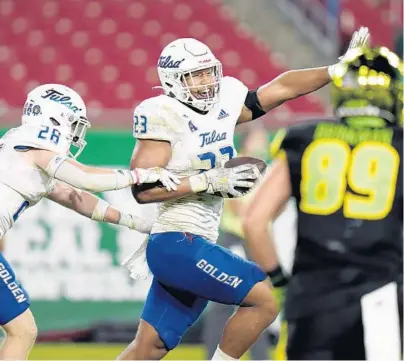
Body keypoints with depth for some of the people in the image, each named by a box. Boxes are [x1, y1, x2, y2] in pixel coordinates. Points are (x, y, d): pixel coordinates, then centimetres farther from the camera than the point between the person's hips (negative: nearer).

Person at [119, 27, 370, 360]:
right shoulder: (164, 115, -11)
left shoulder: (224, 104, 9)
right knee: (267, 298, -8)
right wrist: (211, 181, -18)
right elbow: (143, 189, -15)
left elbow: (280, 88, 15)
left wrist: (341, 68, 8)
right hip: (178, 244, -8)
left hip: (195, 246, 8)